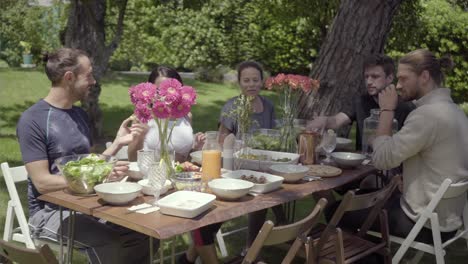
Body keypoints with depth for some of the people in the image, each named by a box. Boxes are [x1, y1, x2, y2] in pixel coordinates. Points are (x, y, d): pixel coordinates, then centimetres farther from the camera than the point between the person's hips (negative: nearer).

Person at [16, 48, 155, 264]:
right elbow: (42, 183, -17)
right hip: (50, 212, -6)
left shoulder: (79, 114, 10)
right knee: (111, 242, -30)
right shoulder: (32, 120, -12)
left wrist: (117, 143, -1)